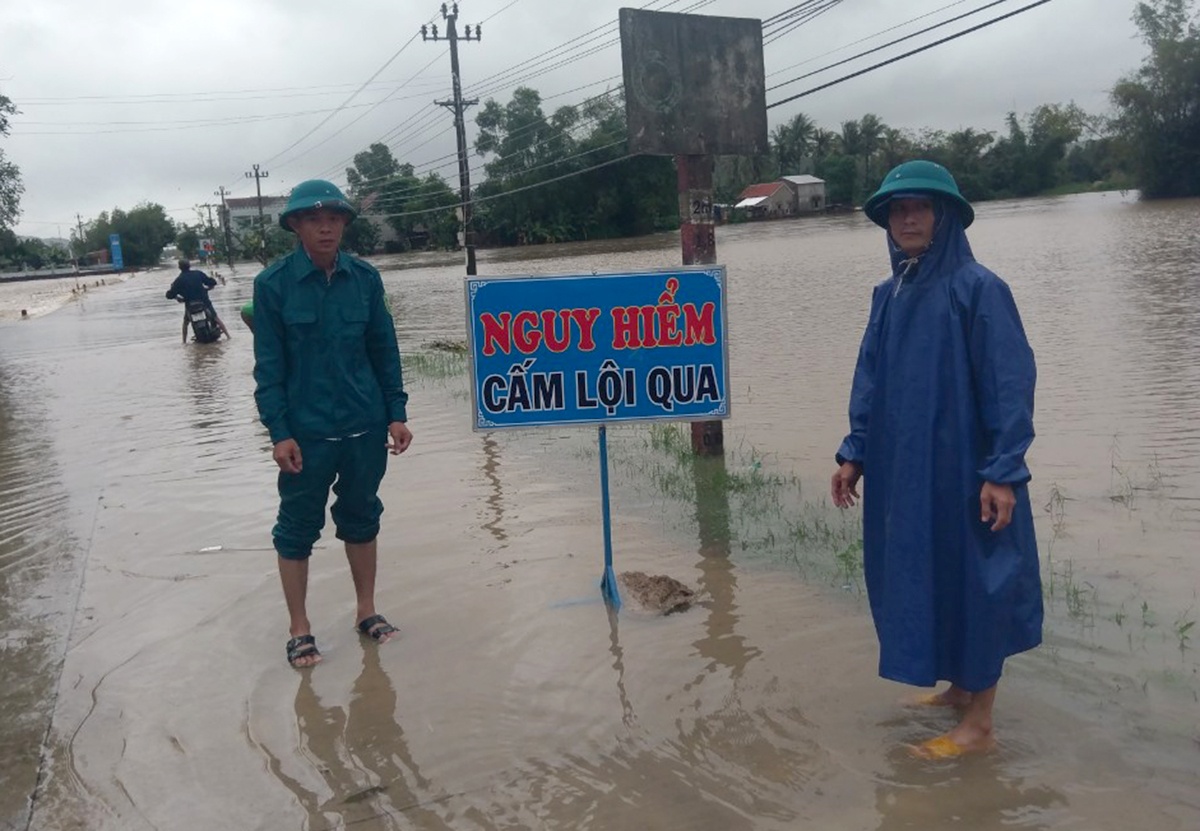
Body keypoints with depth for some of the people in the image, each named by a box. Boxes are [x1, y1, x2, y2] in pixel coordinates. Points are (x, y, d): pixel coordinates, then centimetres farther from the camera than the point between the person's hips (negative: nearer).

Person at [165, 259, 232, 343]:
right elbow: (212, 282, 0)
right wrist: (207, 287, 20)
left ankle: (184, 342, 18)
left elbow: (170, 295, -5)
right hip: (204, 301, 0)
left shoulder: (179, 280, -5)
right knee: (216, 317, 13)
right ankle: (228, 336, 8)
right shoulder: (198, 273, -2)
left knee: (185, 322, 23)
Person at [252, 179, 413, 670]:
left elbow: (385, 351, 5)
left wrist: (396, 414, 1)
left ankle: (366, 610, 33)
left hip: (365, 426, 3)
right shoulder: (274, 284, -8)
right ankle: (299, 629, 23)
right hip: (307, 431, -3)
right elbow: (269, 366, -7)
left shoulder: (365, 278, -1)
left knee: (362, 518, 16)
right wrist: (279, 433, -12)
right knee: (298, 528, 8)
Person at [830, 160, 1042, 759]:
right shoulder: (888, 296, 9)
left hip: (962, 467, -7)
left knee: (972, 581, 2)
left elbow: (1010, 382, -14)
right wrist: (855, 454, 8)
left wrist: (1003, 470, -19)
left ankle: (979, 722, 15)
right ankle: (958, 686, 34)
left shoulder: (977, 288, -11)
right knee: (916, 576, 15)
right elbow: (869, 381, 13)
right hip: (900, 468, 7)